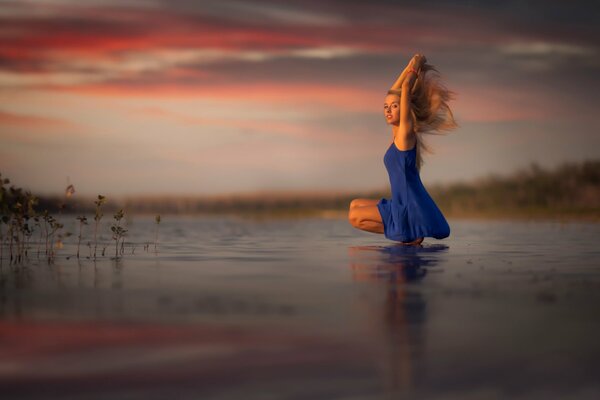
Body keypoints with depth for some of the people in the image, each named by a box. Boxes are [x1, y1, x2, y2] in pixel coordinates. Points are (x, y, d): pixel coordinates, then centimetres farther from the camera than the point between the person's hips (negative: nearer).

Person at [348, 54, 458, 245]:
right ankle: (408, 233, 7)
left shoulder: (406, 132, -10)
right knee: (355, 205, 21)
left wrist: (416, 68, 1)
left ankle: (409, 234, -6)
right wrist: (410, 67, 18)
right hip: (402, 205, 9)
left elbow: (406, 89, -11)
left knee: (355, 217, -7)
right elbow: (394, 91, 20)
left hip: (411, 209, -9)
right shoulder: (397, 133, 12)